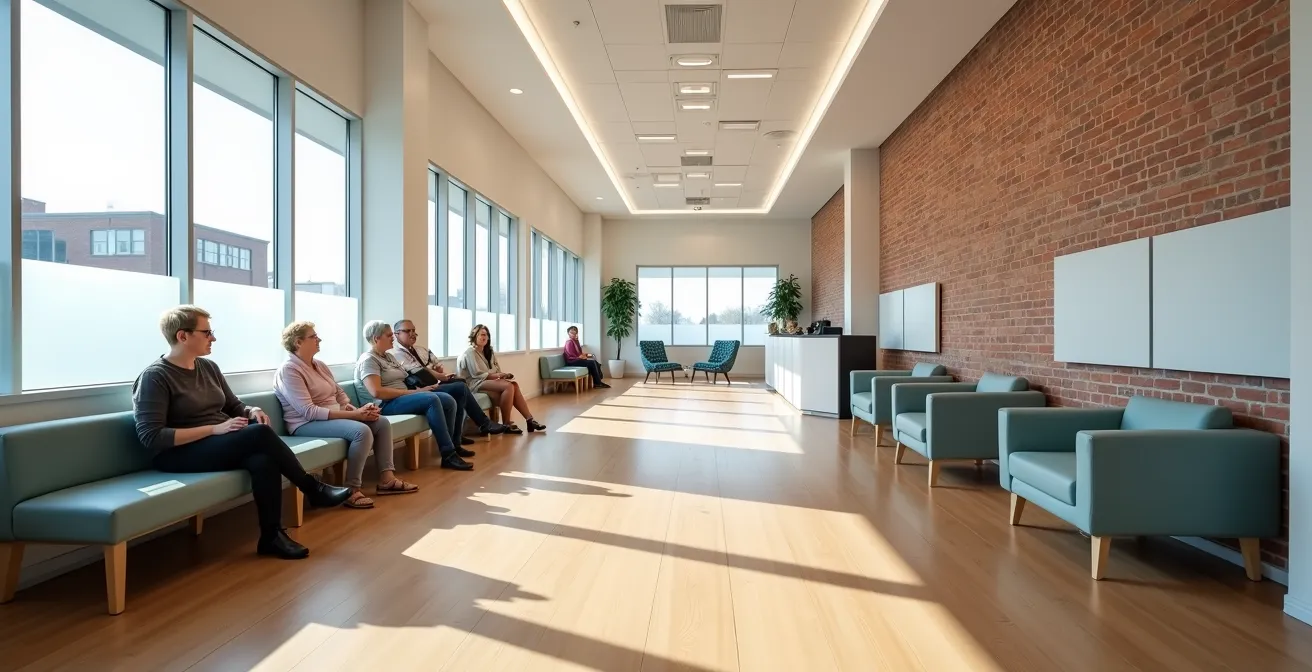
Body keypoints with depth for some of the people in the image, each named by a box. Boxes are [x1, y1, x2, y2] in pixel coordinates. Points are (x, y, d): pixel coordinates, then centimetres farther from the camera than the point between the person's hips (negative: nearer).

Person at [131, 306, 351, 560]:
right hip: (180, 454, -6)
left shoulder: (208, 367, 11)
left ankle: (272, 536, -20)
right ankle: (313, 489, -18)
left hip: (222, 444, 7)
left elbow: (234, 406, 20)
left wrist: (252, 411, -5)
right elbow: (152, 438, -18)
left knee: (263, 459, -30)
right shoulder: (154, 377, -10)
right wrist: (214, 429, -23)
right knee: (260, 433, -31)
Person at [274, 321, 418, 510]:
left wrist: (358, 409, -7)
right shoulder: (288, 370, -14)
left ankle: (386, 479, -2)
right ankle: (351, 490, -21)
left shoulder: (320, 365, 14)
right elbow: (309, 411, -23)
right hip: (307, 424, -9)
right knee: (362, 431, -30)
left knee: (382, 422, -4)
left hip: (335, 416, 9)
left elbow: (340, 393, 15)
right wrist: (353, 414, -26)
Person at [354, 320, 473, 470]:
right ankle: (448, 455, -32)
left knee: (448, 401, -11)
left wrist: (419, 389, -2)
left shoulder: (388, 356, 22)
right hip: (385, 404, -9)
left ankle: (452, 446, -4)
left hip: (402, 398, 9)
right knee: (432, 399, -32)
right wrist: (412, 392, -18)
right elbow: (377, 392, -21)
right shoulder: (368, 360, -7)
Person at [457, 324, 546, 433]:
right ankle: (507, 424, -24)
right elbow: (476, 374, -16)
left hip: (489, 380, 8)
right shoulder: (470, 353, -7)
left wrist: (502, 375, -7)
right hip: (476, 383, -8)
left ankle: (529, 420, -24)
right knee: (508, 386, -29)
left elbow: (497, 370, 15)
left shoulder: (488, 352, 20)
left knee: (514, 385, -20)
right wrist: (496, 375, -18)